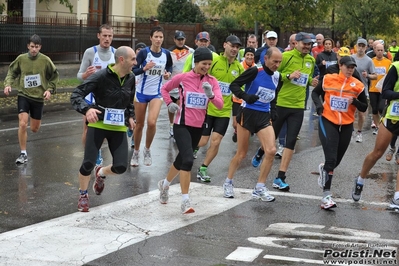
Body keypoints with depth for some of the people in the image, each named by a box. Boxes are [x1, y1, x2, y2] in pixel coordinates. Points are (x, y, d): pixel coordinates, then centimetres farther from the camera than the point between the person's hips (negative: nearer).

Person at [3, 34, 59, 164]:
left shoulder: (45, 60, -8)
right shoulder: (21, 58, -6)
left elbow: (54, 76, 5)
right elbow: (12, 72, 8)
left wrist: (50, 89, -6)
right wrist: (8, 84, -9)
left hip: (39, 97, 1)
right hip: (23, 96, 0)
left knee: (34, 129, 10)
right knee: (22, 124, -16)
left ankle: (33, 119, 50)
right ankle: (23, 154, -2)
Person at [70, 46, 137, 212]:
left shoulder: (130, 78, 1)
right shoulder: (101, 76, -18)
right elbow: (76, 94, -20)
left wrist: (131, 116, 6)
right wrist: (87, 109, -38)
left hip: (119, 127, 4)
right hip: (98, 125, -4)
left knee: (121, 166, -6)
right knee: (88, 163, -9)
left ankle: (101, 174, 31)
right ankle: (83, 195, 21)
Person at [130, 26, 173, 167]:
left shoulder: (166, 53, -4)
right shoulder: (143, 52, -12)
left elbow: (170, 66, 16)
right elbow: (133, 71, -14)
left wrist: (168, 73, -4)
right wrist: (144, 68, -31)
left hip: (157, 93, 1)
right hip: (141, 92, -1)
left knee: (151, 122, -18)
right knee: (139, 124, 9)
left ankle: (147, 150, 6)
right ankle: (135, 153, 28)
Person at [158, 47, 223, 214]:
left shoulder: (212, 82, -2)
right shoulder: (183, 78, -8)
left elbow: (220, 105, -13)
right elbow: (164, 89, 9)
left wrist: (210, 94, -30)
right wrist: (169, 103, -6)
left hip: (198, 127, 4)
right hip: (182, 125, -4)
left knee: (182, 159, 19)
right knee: (188, 160, -21)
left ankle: (165, 185, 46)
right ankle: (185, 201, -17)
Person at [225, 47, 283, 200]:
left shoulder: (277, 77, 6)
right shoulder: (255, 71, -12)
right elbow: (234, 85, -12)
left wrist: (273, 111, 7)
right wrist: (245, 96, -28)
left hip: (264, 116, 5)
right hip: (247, 113, -5)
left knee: (271, 151, -12)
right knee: (241, 154, 4)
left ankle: (259, 189, 2)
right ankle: (228, 183, 29)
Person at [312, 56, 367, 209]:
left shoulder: (358, 85, -2)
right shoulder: (328, 79, -4)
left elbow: (364, 108, 2)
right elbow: (315, 92, 12)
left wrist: (355, 102, -18)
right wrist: (318, 105, -7)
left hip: (346, 126, 3)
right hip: (327, 122, -3)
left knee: (336, 160, 14)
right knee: (331, 159, -14)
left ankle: (324, 169, 49)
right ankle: (326, 195, -7)